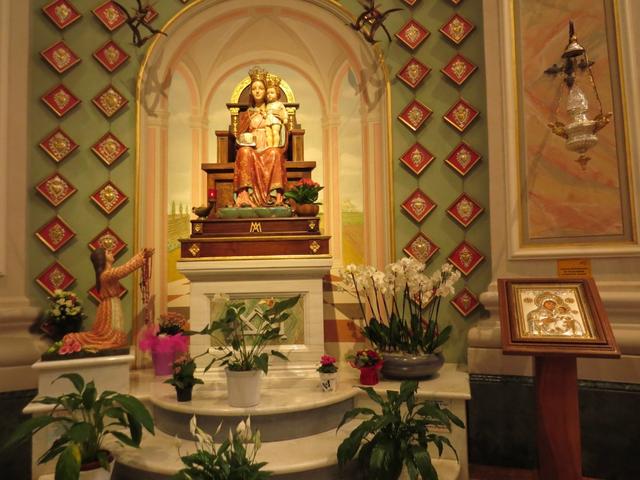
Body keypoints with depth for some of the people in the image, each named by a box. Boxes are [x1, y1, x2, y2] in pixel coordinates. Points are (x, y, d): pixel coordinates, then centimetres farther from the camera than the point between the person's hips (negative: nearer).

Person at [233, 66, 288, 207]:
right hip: (252, 149, 1)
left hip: (270, 149, -1)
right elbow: (239, 137, 14)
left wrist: (283, 120, -6)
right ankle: (247, 194, -43)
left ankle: (274, 194, -45)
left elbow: (282, 135, 12)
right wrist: (246, 139, -7)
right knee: (245, 152, -35)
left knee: (274, 153, -37)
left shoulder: (274, 111, 17)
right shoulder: (246, 114, 20)